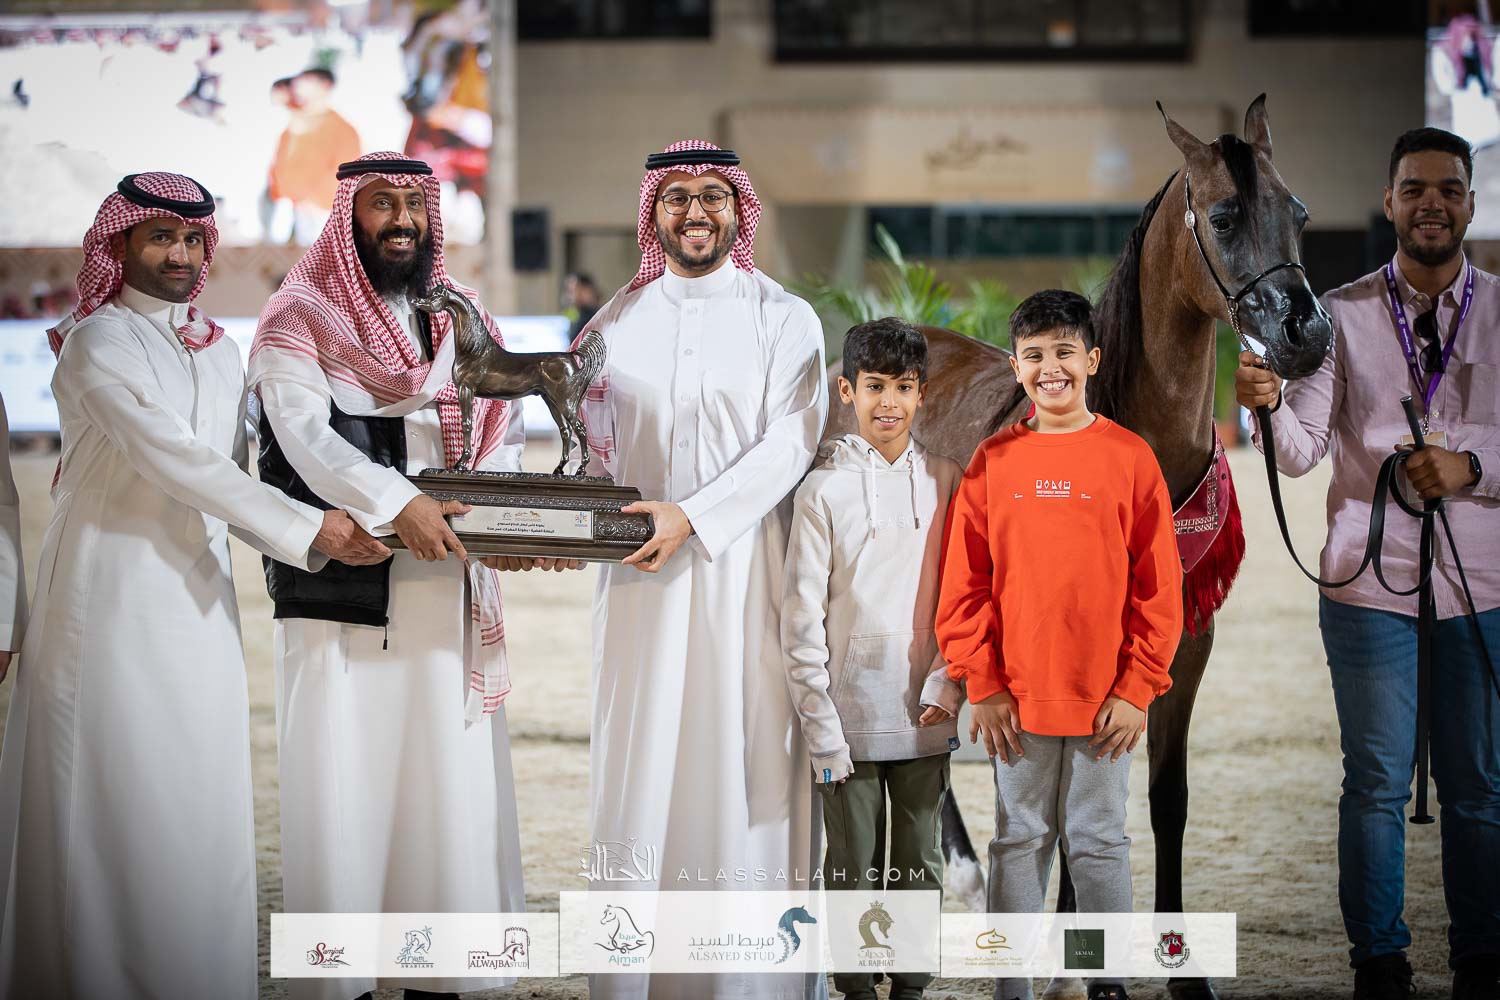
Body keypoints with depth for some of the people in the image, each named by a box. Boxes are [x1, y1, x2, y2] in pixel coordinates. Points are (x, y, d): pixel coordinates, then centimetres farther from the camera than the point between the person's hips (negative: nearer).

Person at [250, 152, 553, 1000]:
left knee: (449, 778, 0)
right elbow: (307, 433, -12)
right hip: (339, 590, -4)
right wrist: (396, 503, -28)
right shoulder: (301, 321, 3)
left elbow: (502, 436, 11)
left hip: (445, 588, 4)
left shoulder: (461, 324, 18)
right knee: (344, 780, -6)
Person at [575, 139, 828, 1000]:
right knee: (641, 760, -1)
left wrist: (692, 517, -17)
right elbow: (592, 445, 14)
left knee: (745, 759, -5)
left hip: (745, 569, -2)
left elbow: (790, 445, -7)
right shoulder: (619, 321, 14)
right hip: (642, 575, 3)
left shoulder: (785, 318, 4)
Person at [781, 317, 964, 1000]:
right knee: (854, 871, 3)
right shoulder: (824, 490, -2)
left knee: (921, 866, 8)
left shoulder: (945, 482, 6)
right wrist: (821, 728, -8)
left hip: (923, 716, 2)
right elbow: (802, 619, -3)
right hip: (849, 719, -2)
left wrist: (946, 684, -5)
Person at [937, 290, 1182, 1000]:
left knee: (1099, 841, 8)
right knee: (1019, 841, 8)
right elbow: (964, 584, 3)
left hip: (1104, 699, -1)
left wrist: (1137, 689, -5)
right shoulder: (992, 461, 3)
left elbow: (1159, 587, -1)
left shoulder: (1129, 457, -1)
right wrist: (983, 685, -3)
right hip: (1016, 701, 1)